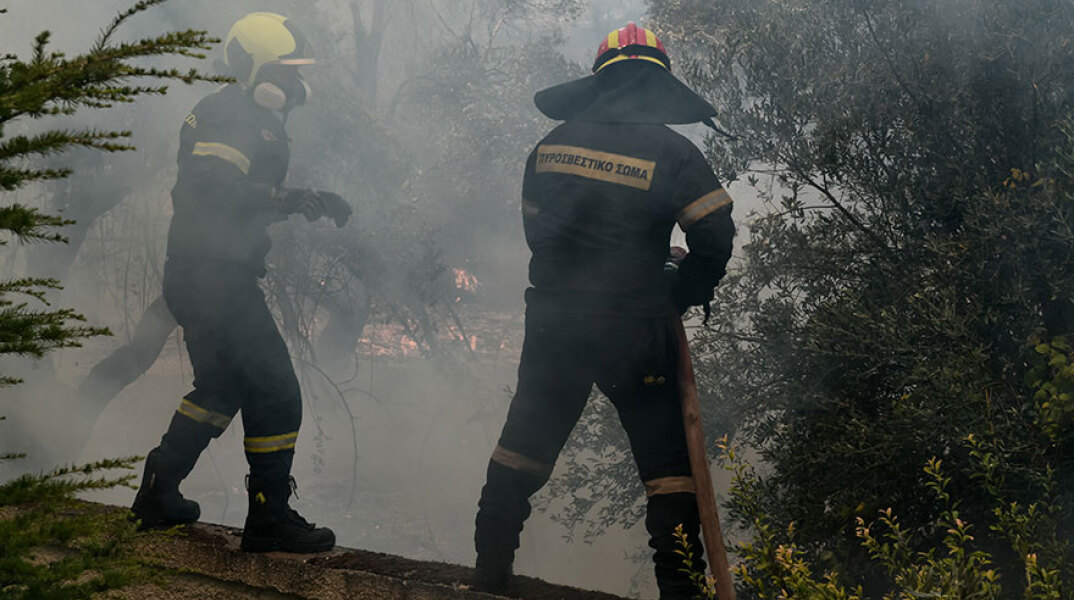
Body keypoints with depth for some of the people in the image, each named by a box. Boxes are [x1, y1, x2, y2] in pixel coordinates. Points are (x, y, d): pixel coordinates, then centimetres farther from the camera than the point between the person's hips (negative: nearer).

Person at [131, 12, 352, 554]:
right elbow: (216, 189, -27)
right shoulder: (233, 117, -14)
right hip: (215, 279, -11)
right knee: (275, 392, -5)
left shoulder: (249, 117, 19)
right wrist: (289, 199, -28)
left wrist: (310, 200, 19)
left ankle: (158, 493, 29)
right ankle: (270, 519, 1)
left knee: (221, 387, 23)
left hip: (195, 276, 11)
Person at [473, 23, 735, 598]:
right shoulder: (671, 151, -8)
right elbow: (715, 236, -12)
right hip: (632, 329, -4)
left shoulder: (554, 142, 6)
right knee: (666, 455, 5)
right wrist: (681, 294, 5)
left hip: (552, 320, 4)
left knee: (527, 440, 17)